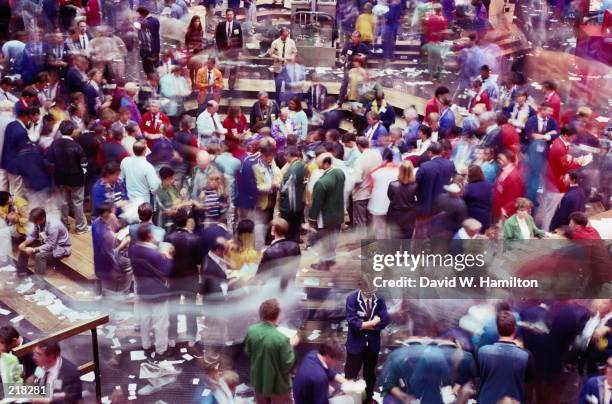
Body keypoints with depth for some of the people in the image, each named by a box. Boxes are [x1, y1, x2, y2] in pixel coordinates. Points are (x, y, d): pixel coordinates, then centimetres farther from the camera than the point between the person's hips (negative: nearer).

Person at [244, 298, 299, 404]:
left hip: (259, 381, 5)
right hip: (278, 385, -5)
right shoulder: (281, 338, -31)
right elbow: (287, 365, -21)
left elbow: (248, 353, 2)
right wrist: (291, 346, -9)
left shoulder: (251, 331, -14)